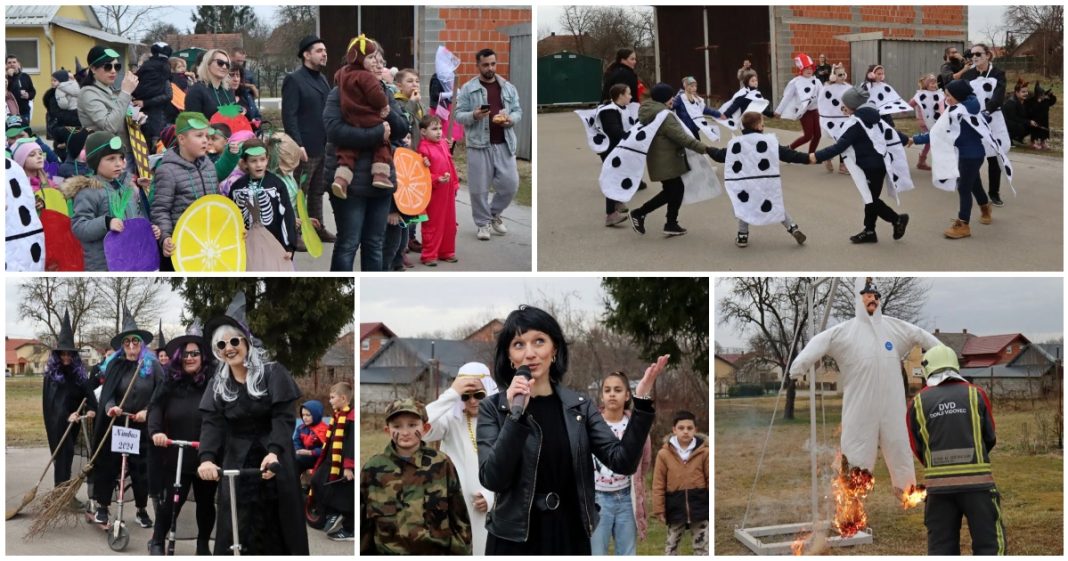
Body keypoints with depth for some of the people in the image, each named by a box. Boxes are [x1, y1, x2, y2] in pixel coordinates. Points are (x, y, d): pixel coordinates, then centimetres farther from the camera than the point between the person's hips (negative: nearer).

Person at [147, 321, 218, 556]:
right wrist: (155, 431, -25)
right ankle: (157, 542, 20)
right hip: (175, 455, 0)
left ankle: (203, 545, 31)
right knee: (171, 500, -2)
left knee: (205, 502, 12)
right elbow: (156, 407, -7)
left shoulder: (213, 383, -4)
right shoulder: (171, 382, 2)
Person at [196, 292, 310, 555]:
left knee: (276, 528, 3)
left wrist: (274, 452, -34)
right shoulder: (218, 384, 4)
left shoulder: (272, 373, -6)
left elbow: (284, 416, -16)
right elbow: (211, 423, -8)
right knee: (236, 531, -3)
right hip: (236, 463, 2)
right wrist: (207, 458, -28)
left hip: (272, 459, -2)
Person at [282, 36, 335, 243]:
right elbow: (289, 115, -14)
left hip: (324, 147, 8)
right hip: (305, 148, -8)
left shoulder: (322, 79, 16)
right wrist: (298, 145, -21)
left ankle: (318, 228, 23)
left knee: (318, 191, 15)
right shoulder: (294, 80, -8)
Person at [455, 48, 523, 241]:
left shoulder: (508, 87, 10)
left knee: (510, 184, 2)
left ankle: (494, 213, 25)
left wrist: (510, 118, -11)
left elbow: (518, 111, 11)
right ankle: (483, 223, 15)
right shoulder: (467, 89, -1)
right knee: (479, 187, 0)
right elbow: (459, 115, -2)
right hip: (478, 145, -3)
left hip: (504, 145, 3)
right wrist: (474, 116, -22)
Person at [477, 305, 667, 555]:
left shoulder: (579, 405, 3)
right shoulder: (493, 408, -3)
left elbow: (622, 461, -7)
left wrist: (642, 401, -17)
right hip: (515, 542, -2)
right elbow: (492, 478, -14)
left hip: (571, 539, 2)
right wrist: (516, 414, -22)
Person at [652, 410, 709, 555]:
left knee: (702, 545, 5)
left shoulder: (704, 452, -4)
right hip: (676, 506, 0)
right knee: (671, 545, 10)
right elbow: (658, 485, -1)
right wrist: (659, 509, -2)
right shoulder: (664, 453, -5)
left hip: (699, 505, 0)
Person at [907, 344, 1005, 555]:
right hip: (977, 482, -1)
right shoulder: (976, 394, 2)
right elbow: (990, 439, 9)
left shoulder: (917, 403, 3)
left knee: (941, 547, 9)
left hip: (938, 485, 1)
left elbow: (917, 449, 9)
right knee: (989, 545, 4)